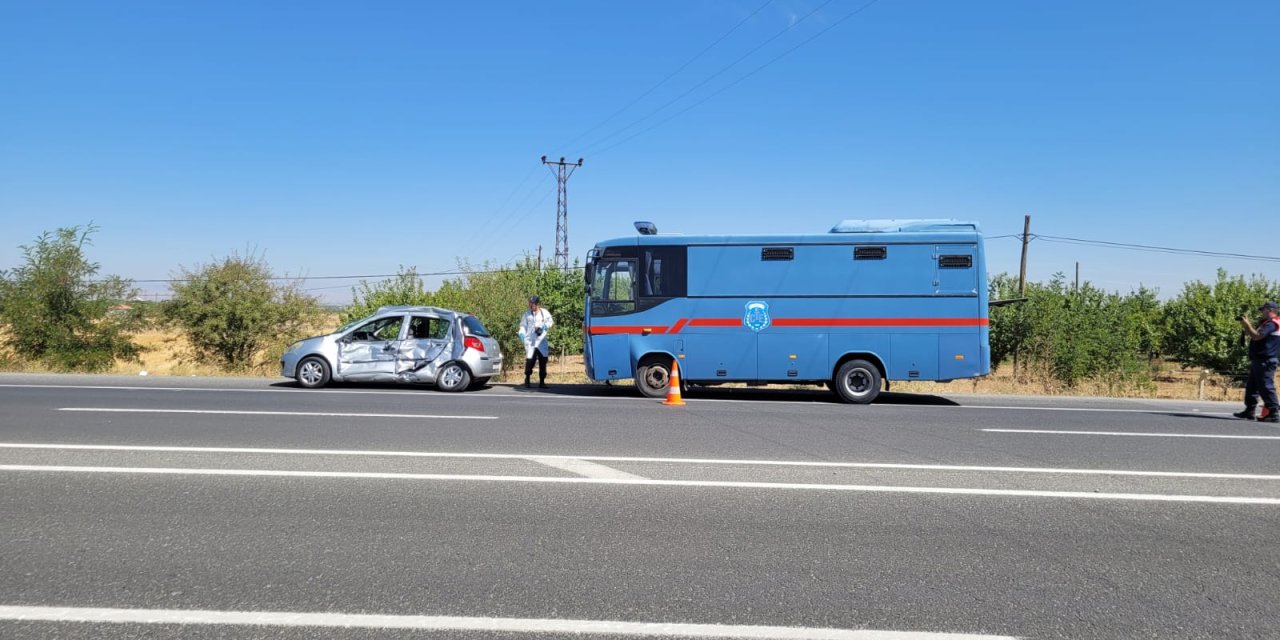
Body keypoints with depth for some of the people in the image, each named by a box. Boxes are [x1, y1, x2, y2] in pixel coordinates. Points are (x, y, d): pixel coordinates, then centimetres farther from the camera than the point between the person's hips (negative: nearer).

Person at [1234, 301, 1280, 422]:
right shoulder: (1267, 323, 21)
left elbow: (1256, 336, -23)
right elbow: (1256, 335, 23)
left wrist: (1247, 325, -12)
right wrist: (1247, 325, 11)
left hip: (1265, 362, -11)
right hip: (1259, 360, 11)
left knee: (1266, 387, -11)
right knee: (1251, 386, 14)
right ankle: (1249, 411, 20)